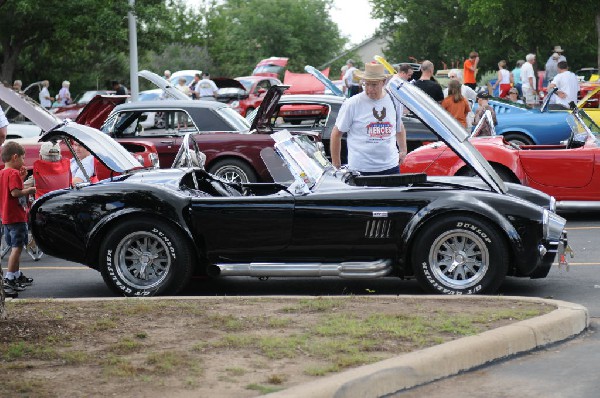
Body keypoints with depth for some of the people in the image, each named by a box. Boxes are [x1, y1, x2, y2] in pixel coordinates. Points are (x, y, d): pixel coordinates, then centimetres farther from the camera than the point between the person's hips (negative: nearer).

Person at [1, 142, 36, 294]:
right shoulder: (13, 173, -15)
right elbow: (15, 192, -24)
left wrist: (21, 178, 10)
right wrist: (30, 190, -11)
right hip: (17, 217, -9)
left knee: (15, 247, 19)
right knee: (17, 247, -7)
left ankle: (17, 275, 30)